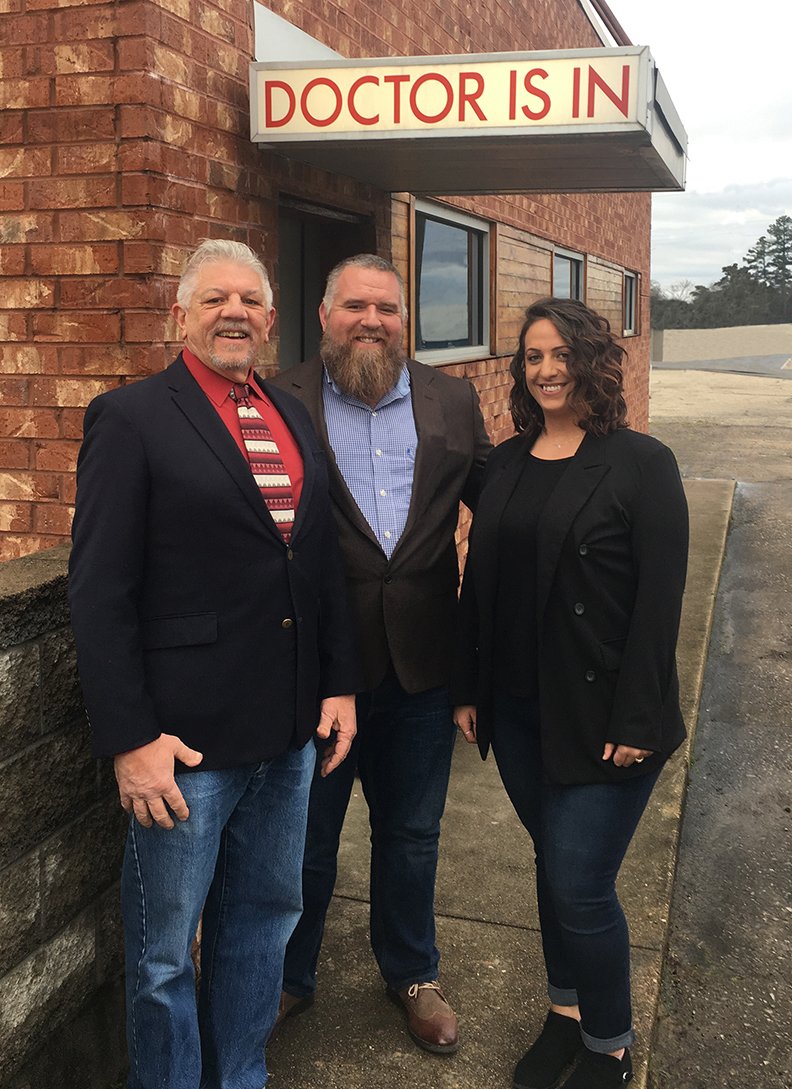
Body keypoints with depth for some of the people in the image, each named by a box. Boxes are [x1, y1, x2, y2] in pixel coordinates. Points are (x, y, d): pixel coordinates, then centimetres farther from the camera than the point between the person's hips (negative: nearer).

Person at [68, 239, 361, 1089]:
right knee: (163, 949, 10)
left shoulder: (292, 418, 10)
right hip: (185, 741, -6)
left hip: (289, 732, 7)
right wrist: (129, 739, -16)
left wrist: (340, 683, 9)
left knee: (264, 918, 22)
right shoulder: (131, 418, -9)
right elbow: (99, 595, -13)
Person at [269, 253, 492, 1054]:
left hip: (421, 659, 3)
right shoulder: (281, 402, -6)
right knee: (304, 836, 16)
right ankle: (286, 980, 39)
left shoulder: (452, 401, 4)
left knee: (410, 834, 20)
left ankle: (412, 974, 42)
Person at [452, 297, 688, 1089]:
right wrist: (468, 689, 7)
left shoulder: (641, 462, -8)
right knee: (553, 864, 17)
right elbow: (479, 581, 10)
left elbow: (660, 599, -12)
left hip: (599, 716, -5)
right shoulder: (505, 464, 7)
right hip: (517, 708, 5)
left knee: (580, 887, -2)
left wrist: (637, 719, -16)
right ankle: (566, 1012, 37)